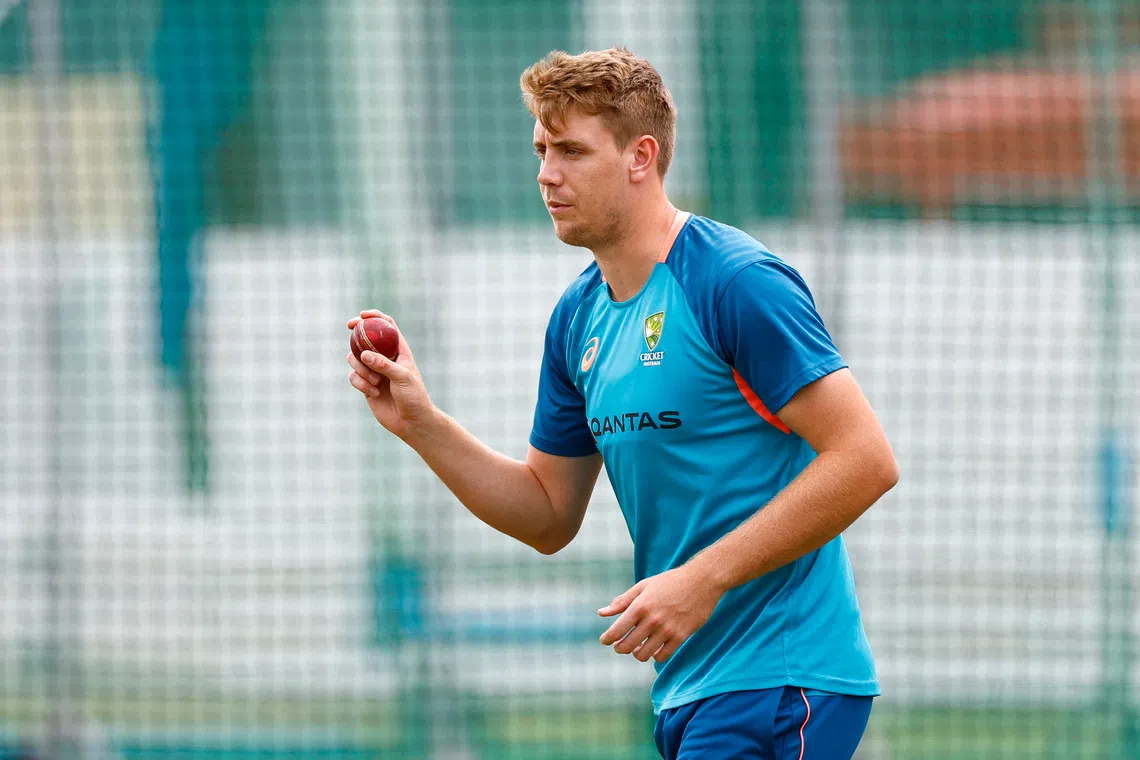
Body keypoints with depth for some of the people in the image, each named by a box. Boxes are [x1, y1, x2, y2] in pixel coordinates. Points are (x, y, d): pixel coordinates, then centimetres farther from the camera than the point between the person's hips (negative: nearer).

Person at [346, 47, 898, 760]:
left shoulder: (738, 283, -14)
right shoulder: (579, 315, 13)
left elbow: (866, 460, -19)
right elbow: (548, 516, 20)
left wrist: (704, 579, -21)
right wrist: (419, 423, 7)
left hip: (776, 684, -9)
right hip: (688, 695, 9)